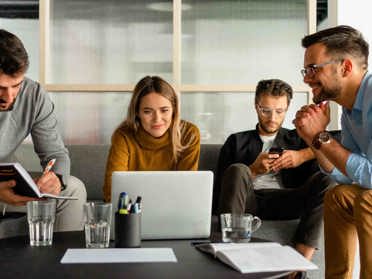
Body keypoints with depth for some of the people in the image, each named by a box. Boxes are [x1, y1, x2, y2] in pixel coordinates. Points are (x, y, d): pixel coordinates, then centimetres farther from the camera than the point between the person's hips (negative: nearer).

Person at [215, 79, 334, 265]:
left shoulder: (297, 139, 27)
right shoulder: (237, 141, 25)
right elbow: (220, 184, 12)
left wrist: (304, 155, 0)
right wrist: (253, 170, -2)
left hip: (285, 202, 1)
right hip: (248, 201, -1)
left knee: (324, 179, -26)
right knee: (238, 170, -31)